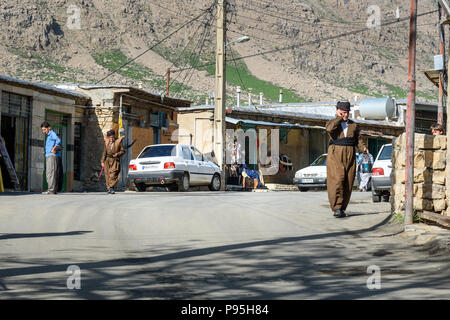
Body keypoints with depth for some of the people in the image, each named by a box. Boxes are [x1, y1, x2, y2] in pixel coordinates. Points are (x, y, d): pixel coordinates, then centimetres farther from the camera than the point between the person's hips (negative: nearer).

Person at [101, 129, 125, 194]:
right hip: (107, 160, 4)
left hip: (115, 160, -4)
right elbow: (104, 152, 13)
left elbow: (123, 151, 3)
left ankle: (111, 188, -18)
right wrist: (102, 161, 8)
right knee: (107, 176, 1)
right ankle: (109, 188, 8)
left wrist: (117, 154, -16)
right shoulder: (107, 142, 9)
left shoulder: (118, 142, -2)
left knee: (113, 175, -16)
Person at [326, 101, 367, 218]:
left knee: (348, 183, 2)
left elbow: (358, 139, 15)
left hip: (350, 156, 4)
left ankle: (342, 208, 10)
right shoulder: (332, 123, 5)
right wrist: (339, 118, -8)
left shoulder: (353, 125, 17)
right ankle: (336, 208, -17)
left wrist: (363, 147, -5)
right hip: (335, 155, -4)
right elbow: (329, 129, -18)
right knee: (337, 180, -16)